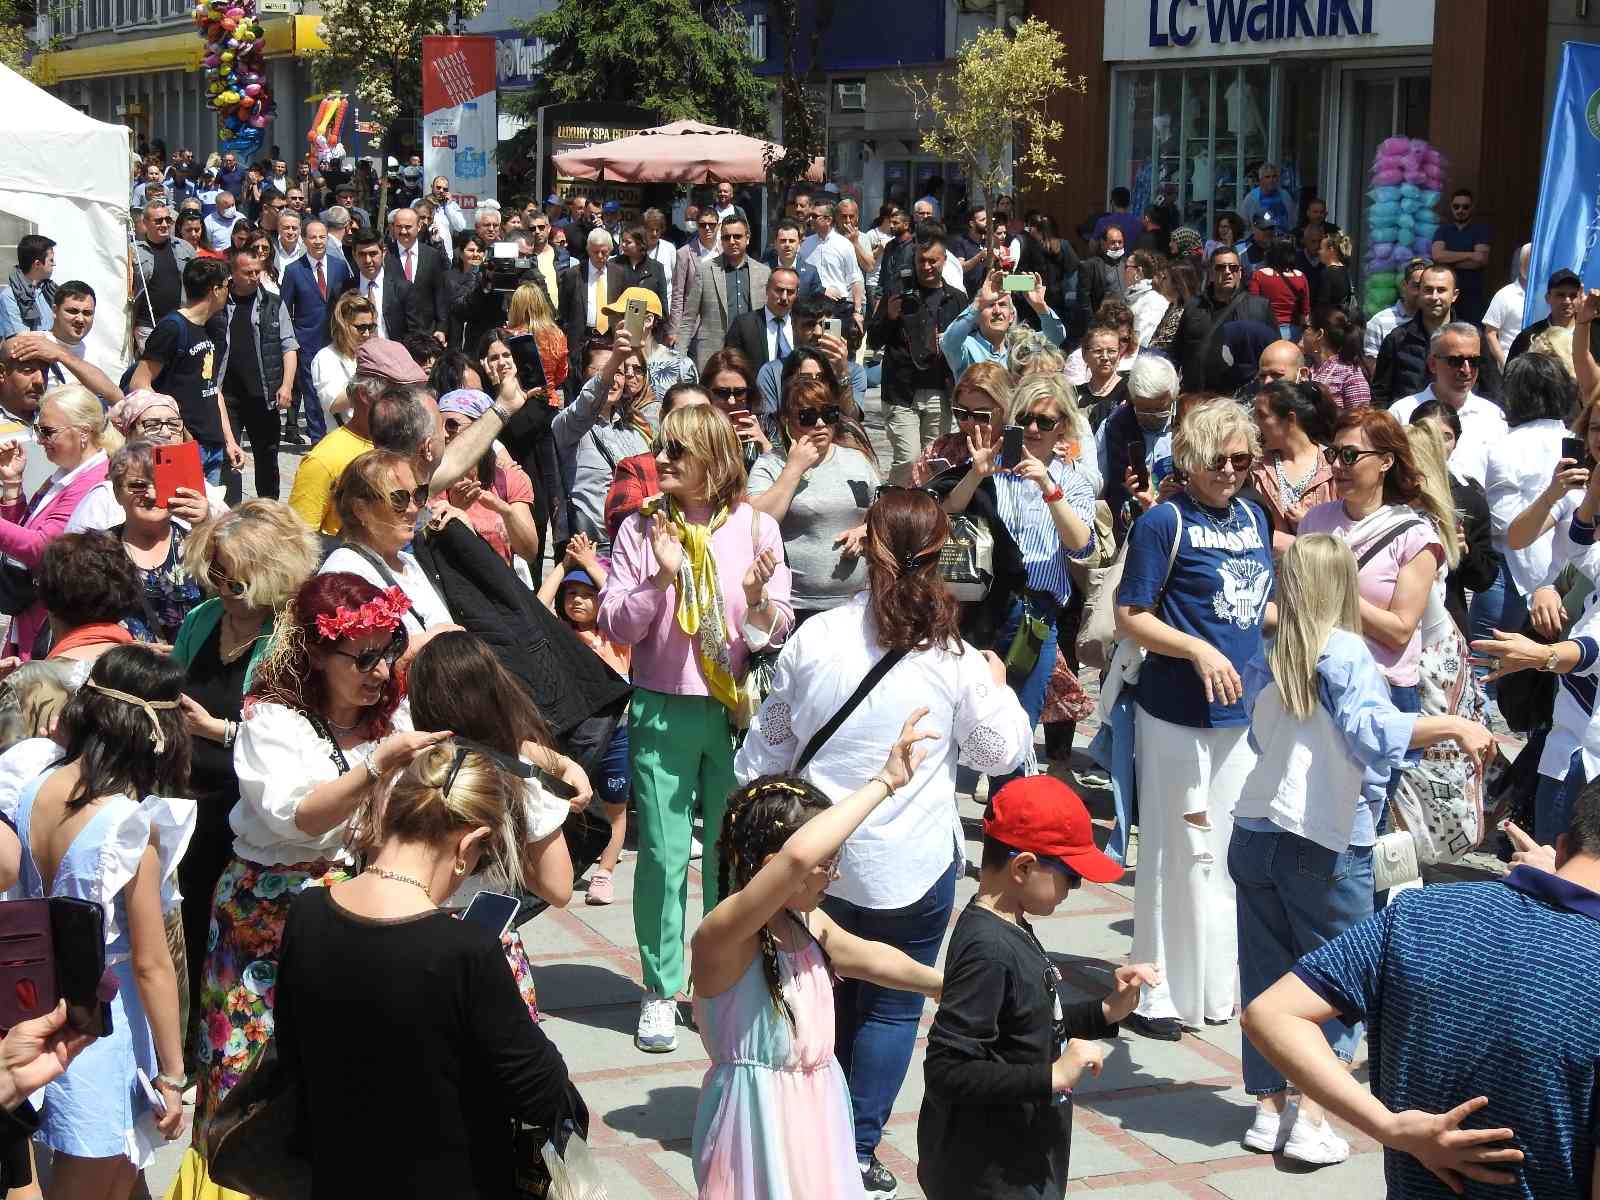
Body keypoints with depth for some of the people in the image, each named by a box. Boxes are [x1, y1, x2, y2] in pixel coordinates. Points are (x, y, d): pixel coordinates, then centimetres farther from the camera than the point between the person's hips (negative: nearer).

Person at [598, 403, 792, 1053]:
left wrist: (759, 603, -20)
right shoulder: (640, 528, -2)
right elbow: (614, 624, -4)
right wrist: (660, 579, -18)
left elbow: (779, 628, 1)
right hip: (662, 709, 0)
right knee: (664, 855, 2)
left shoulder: (755, 527, 0)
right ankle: (661, 992, 14)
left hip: (736, 708, 1)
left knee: (731, 852, 8)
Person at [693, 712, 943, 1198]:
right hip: (760, 1117, -8)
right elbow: (797, 858, -41)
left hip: (820, 1114, 8)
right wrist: (885, 781, -36)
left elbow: (867, 956, 23)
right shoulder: (721, 937, -24)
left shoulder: (808, 922, 2)